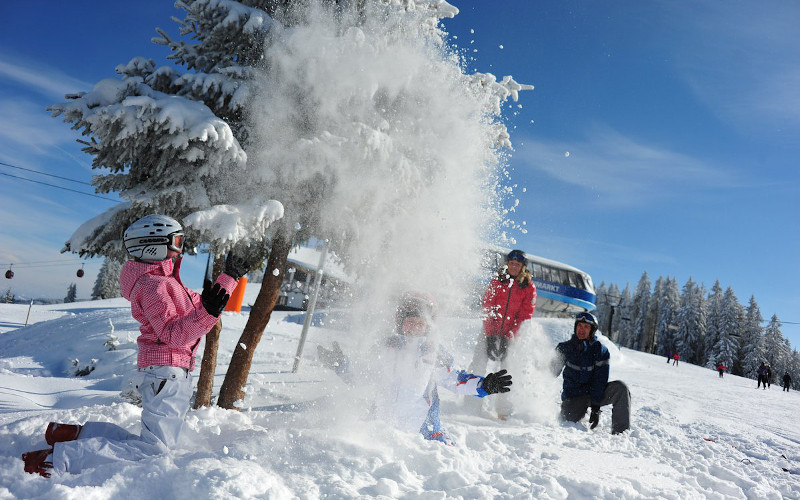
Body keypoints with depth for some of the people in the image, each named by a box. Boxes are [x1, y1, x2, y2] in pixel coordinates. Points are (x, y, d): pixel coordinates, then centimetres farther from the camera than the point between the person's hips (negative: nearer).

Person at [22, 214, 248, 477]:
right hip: (166, 371, -10)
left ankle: (76, 433, 16)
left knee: (151, 443, 12)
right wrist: (207, 313, -35)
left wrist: (230, 276, 26)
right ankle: (55, 460, -10)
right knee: (156, 448, -13)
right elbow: (172, 334, -21)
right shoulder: (153, 284, -13)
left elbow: (198, 303, 25)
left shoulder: (166, 280, 18)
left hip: (174, 373, 10)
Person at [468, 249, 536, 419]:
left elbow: (525, 315, -3)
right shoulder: (497, 281, 4)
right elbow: (487, 307, -1)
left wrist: (509, 336, -13)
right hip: (490, 331, 1)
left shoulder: (529, 287, 1)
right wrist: (490, 334, -12)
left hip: (510, 335, -1)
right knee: (478, 366, -10)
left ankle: (503, 409, 5)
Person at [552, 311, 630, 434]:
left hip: (594, 394, 0)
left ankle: (620, 432, -23)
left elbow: (600, 381, -11)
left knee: (620, 387, -24)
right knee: (569, 419, -25)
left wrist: (595, 408, -19)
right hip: (573, 397, 0)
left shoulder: (601, 350, -6)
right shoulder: (565, 348, -3)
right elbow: (553, 372, -4)